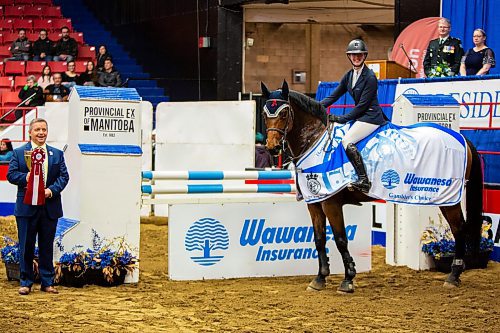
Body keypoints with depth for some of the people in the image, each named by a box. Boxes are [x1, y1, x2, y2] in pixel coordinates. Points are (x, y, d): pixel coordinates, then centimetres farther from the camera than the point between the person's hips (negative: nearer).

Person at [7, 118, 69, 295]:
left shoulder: (57, 154, 10)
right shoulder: (19, 153, 4)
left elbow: (64, 176, 3)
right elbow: (11, 174, -3)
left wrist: (52, 190, -13)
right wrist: (25, 178, -22)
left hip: (50, 207, 2)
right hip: (27, 207, -2)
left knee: (47, 246, 8)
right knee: (26, 246, 3)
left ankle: (47, 282, 15)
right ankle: (26, 282, 12)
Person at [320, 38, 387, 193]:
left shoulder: (370, 77, -16)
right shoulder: (349, 75, 10)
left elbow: (362, 105, -18)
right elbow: (334, 96, 11)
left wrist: (341, 119, -19)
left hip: (371, 117, -10)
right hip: (360, 116, 10)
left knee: (347, 141, -24)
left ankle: (364, 180, -24)